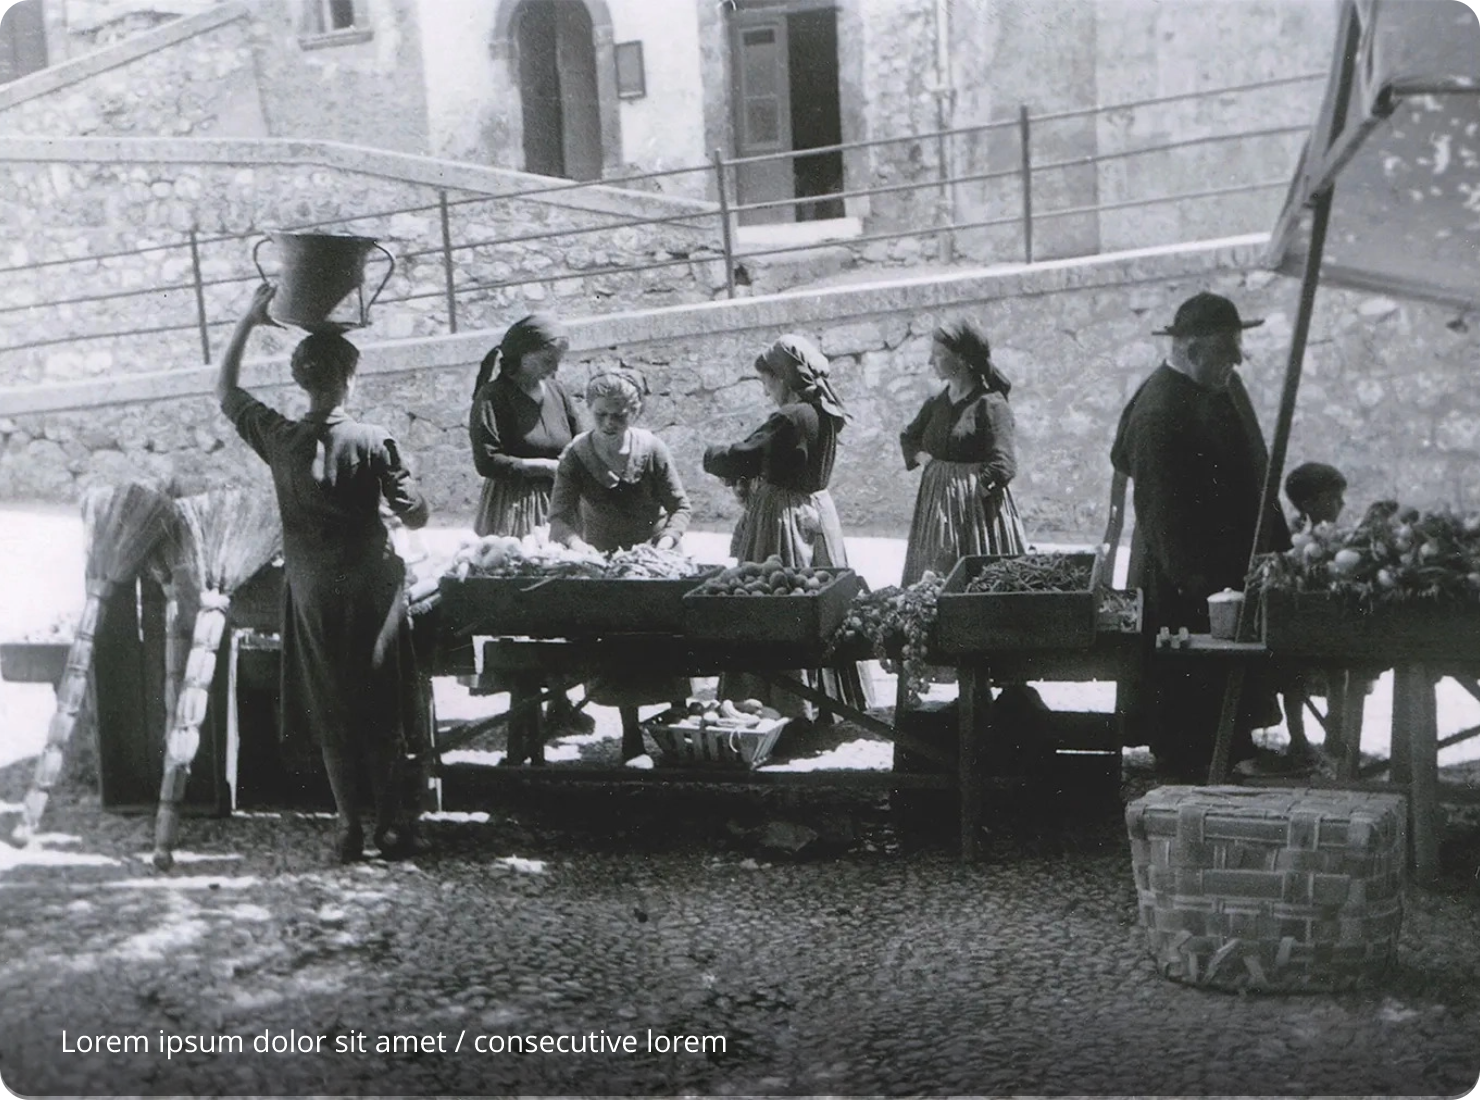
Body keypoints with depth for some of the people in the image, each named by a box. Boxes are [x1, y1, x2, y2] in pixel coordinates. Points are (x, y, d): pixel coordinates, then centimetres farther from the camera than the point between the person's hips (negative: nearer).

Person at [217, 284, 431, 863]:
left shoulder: (278, 439, -6)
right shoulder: (373, 442, -14)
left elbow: (225, 390, 11)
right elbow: (416, 517, -9)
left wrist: (248, 320, 12)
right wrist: (397, 474, 10)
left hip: (312, 592, 2)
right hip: (372, 588, -2)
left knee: (331, 709, 11)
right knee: (381, 709, 9)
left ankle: (348, 827, 15)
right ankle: (391, 824, 15)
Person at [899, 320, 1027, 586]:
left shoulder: (990, 404, -11)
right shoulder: (937, 403, 10)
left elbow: (1003, 466, -17)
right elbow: (908, 437, 27)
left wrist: (970, 494, -19)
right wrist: (924, 457, 8)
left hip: (978, 502, -7)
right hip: (936, 504, 7)